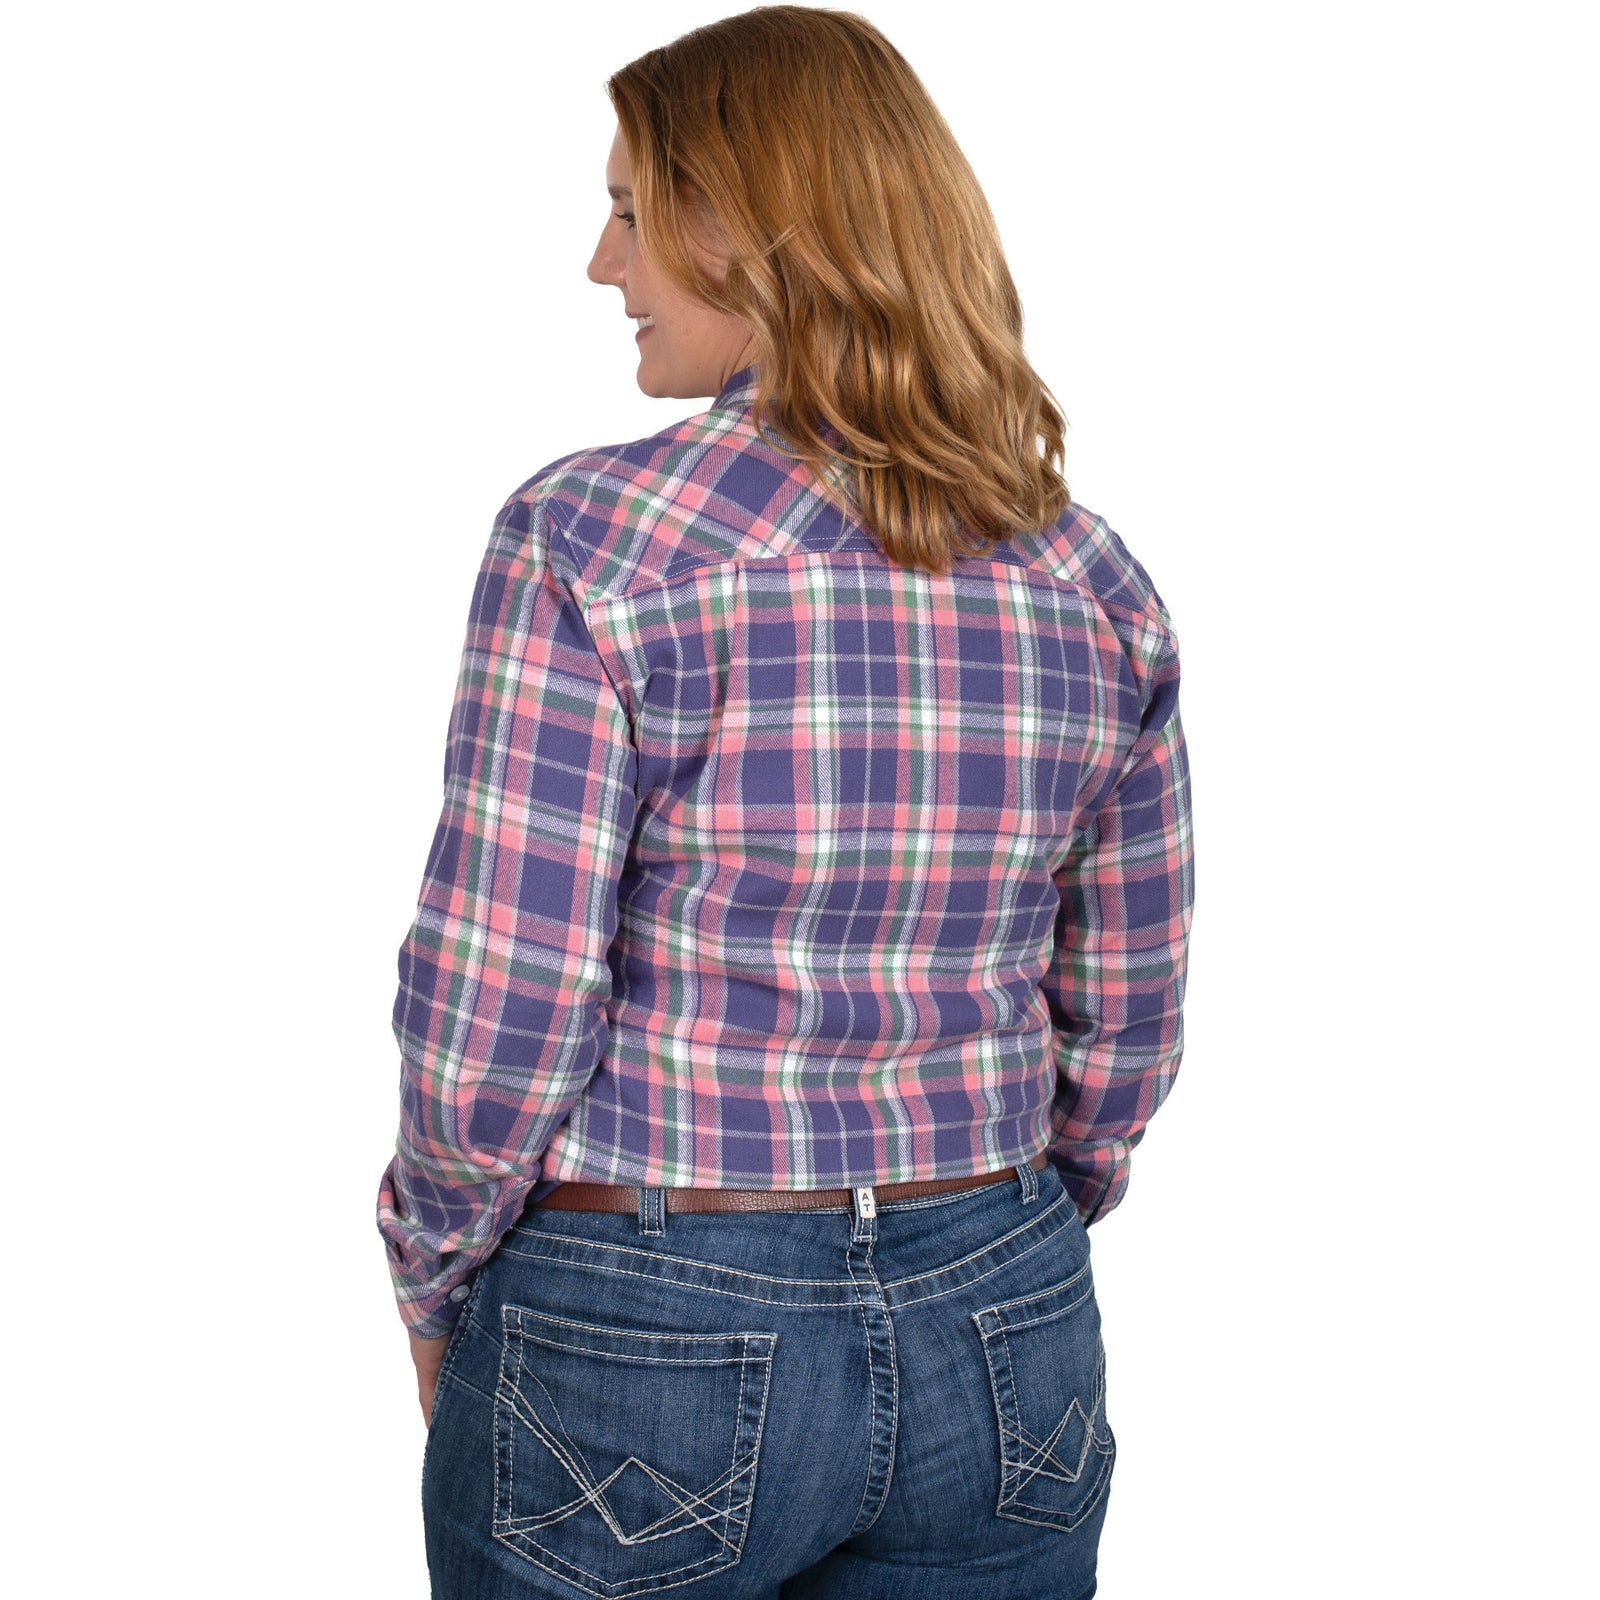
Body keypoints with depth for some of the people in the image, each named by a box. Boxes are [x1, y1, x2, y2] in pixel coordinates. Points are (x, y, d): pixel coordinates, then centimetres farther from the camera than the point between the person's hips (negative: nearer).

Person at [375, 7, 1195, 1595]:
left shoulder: (594, 542, -16)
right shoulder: (1093, 583, -1)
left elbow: (494, 1020, -16)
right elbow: (1123, 1025, 6)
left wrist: (432, 1291, 2)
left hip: (643, 1351, -4)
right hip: (1005, 1352, 4)